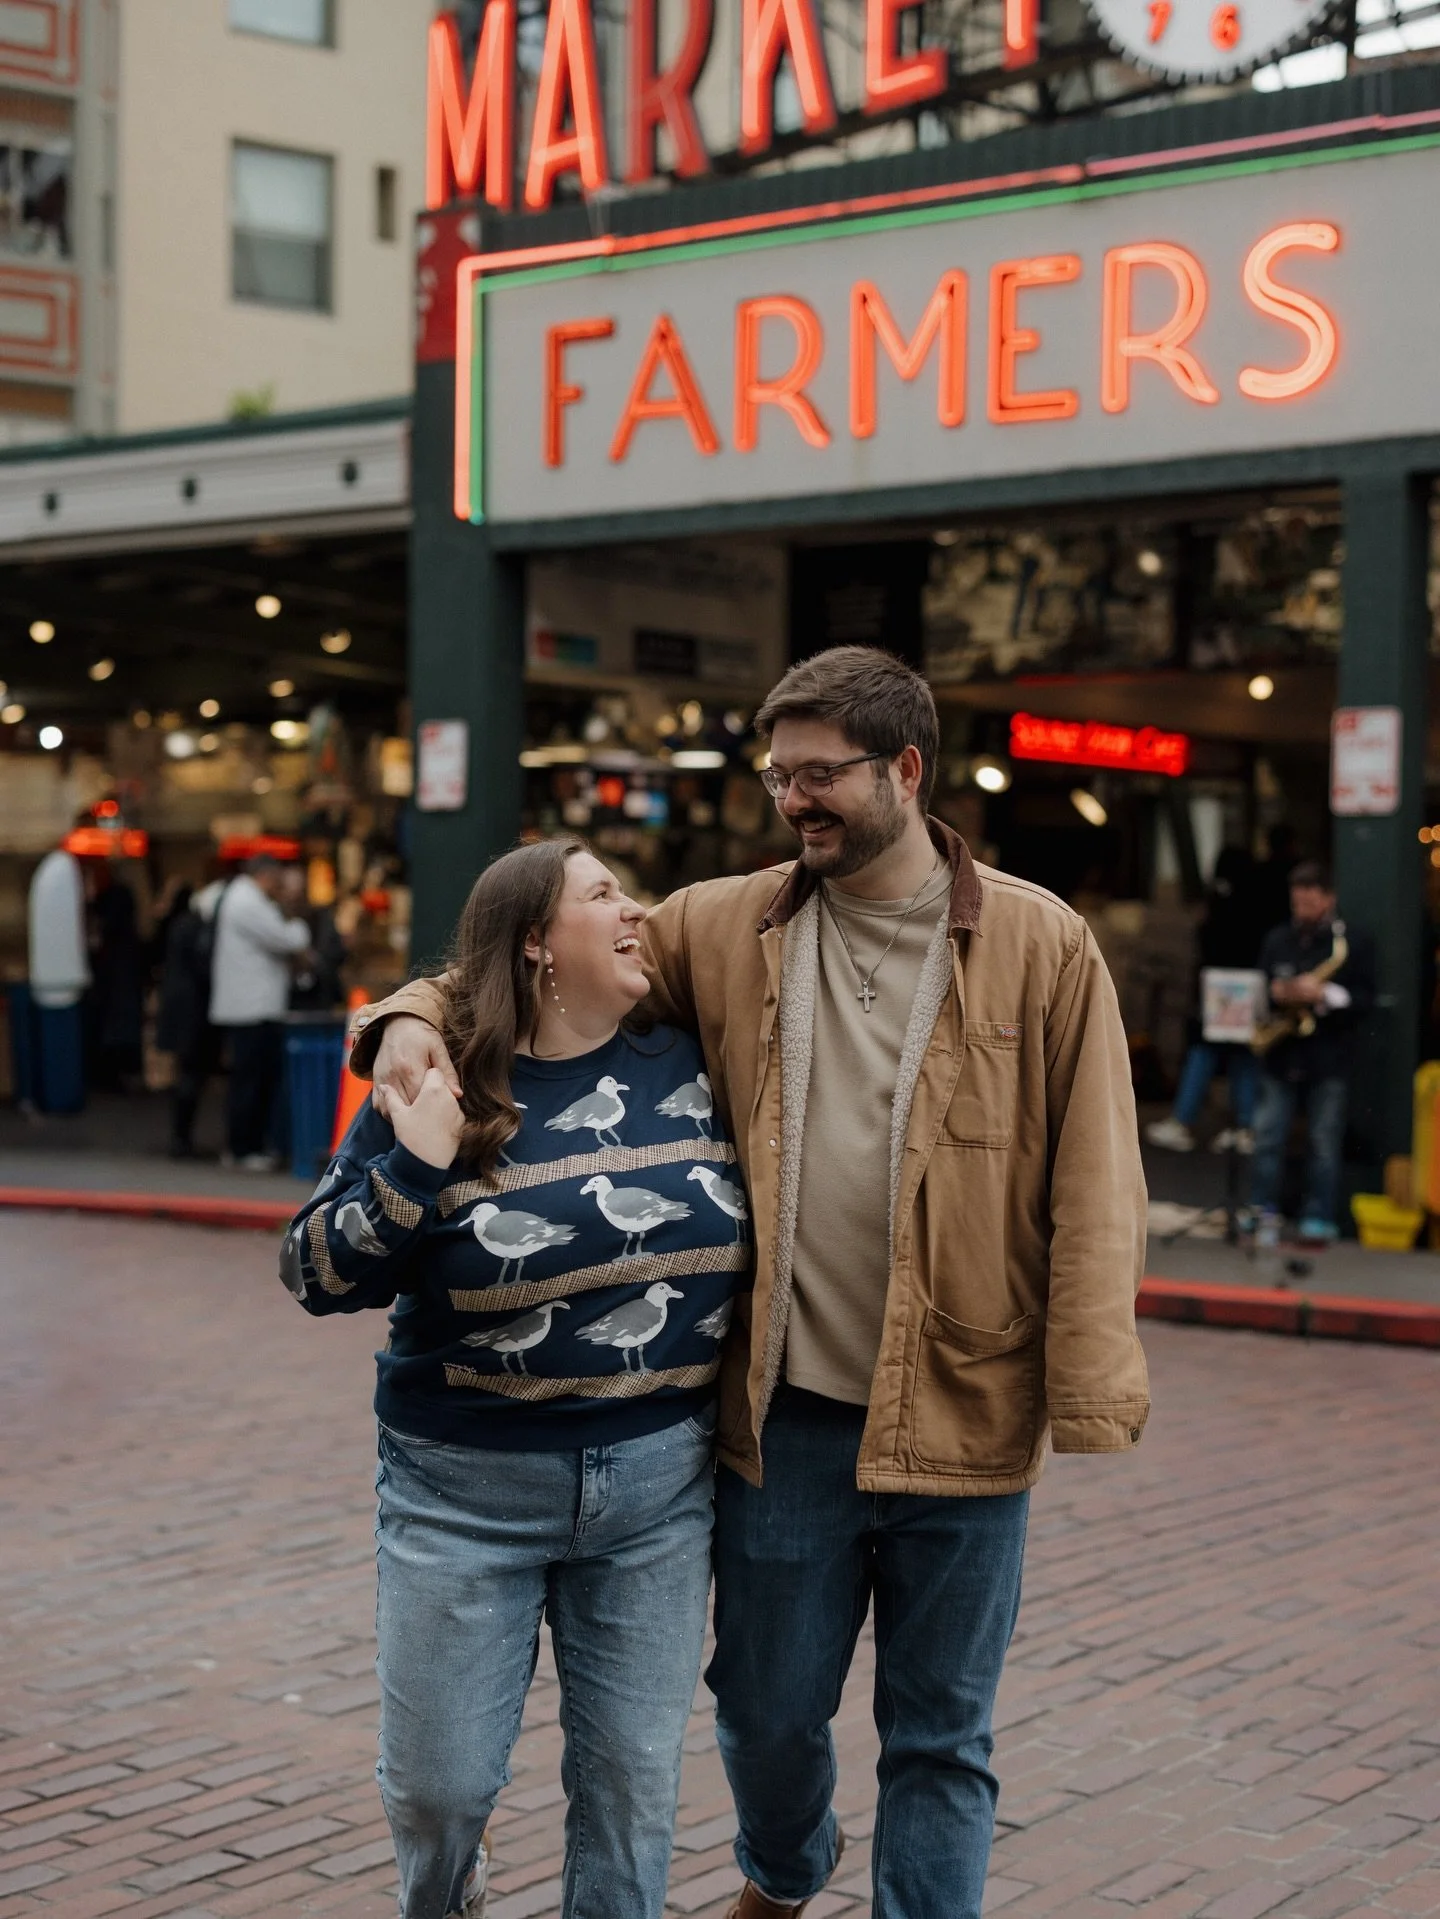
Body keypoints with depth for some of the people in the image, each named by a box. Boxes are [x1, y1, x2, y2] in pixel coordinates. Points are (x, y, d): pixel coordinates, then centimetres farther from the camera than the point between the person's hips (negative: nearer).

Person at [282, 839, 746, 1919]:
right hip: (468, 1494, -2)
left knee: (634, 1777, 8)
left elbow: (745, 1232, 14)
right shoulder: (439, 1095, -7)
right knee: (439, 1784, 7)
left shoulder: (690, 1068, 1)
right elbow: (317, 1275, -7)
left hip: (659, 1486, 2)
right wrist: (414, 1167, -21)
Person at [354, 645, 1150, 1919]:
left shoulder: (1041, 946, -5)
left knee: (940, 1742, 11)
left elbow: (1093, 1188, -7)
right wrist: (418, 1013, -10)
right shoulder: (724, 928, 3)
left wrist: (1090, 1392, -14)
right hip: (785, 1416, 3)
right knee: (768, 1715, 18)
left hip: (961, 1423, -2)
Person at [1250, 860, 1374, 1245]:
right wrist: (1276, 993, -7)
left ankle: (1318, 1221, 9)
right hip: (1281, 1055, 3)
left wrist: (1324, 994, -18)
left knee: (1324, 1141, 2)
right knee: (1267, 1136, 0)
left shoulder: (1354, 942, 0)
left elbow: (1365, 998, -5)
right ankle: (1263, 1214, 7)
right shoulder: (1276, 940, 10)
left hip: (1328, 1057, -3)